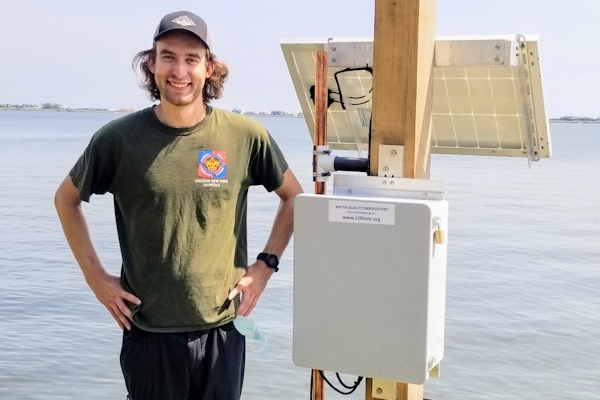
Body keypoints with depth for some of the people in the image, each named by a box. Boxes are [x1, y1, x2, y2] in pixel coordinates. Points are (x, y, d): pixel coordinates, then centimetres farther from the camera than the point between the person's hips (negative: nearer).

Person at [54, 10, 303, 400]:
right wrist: (95, 275, 2)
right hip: (148, 331, 0)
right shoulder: (119, 138, -6)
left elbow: (294, 197, 9)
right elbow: (67, 199, 9)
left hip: (222, 328, 1)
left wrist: (266, 265, 2)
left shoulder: (246, 135, -6)